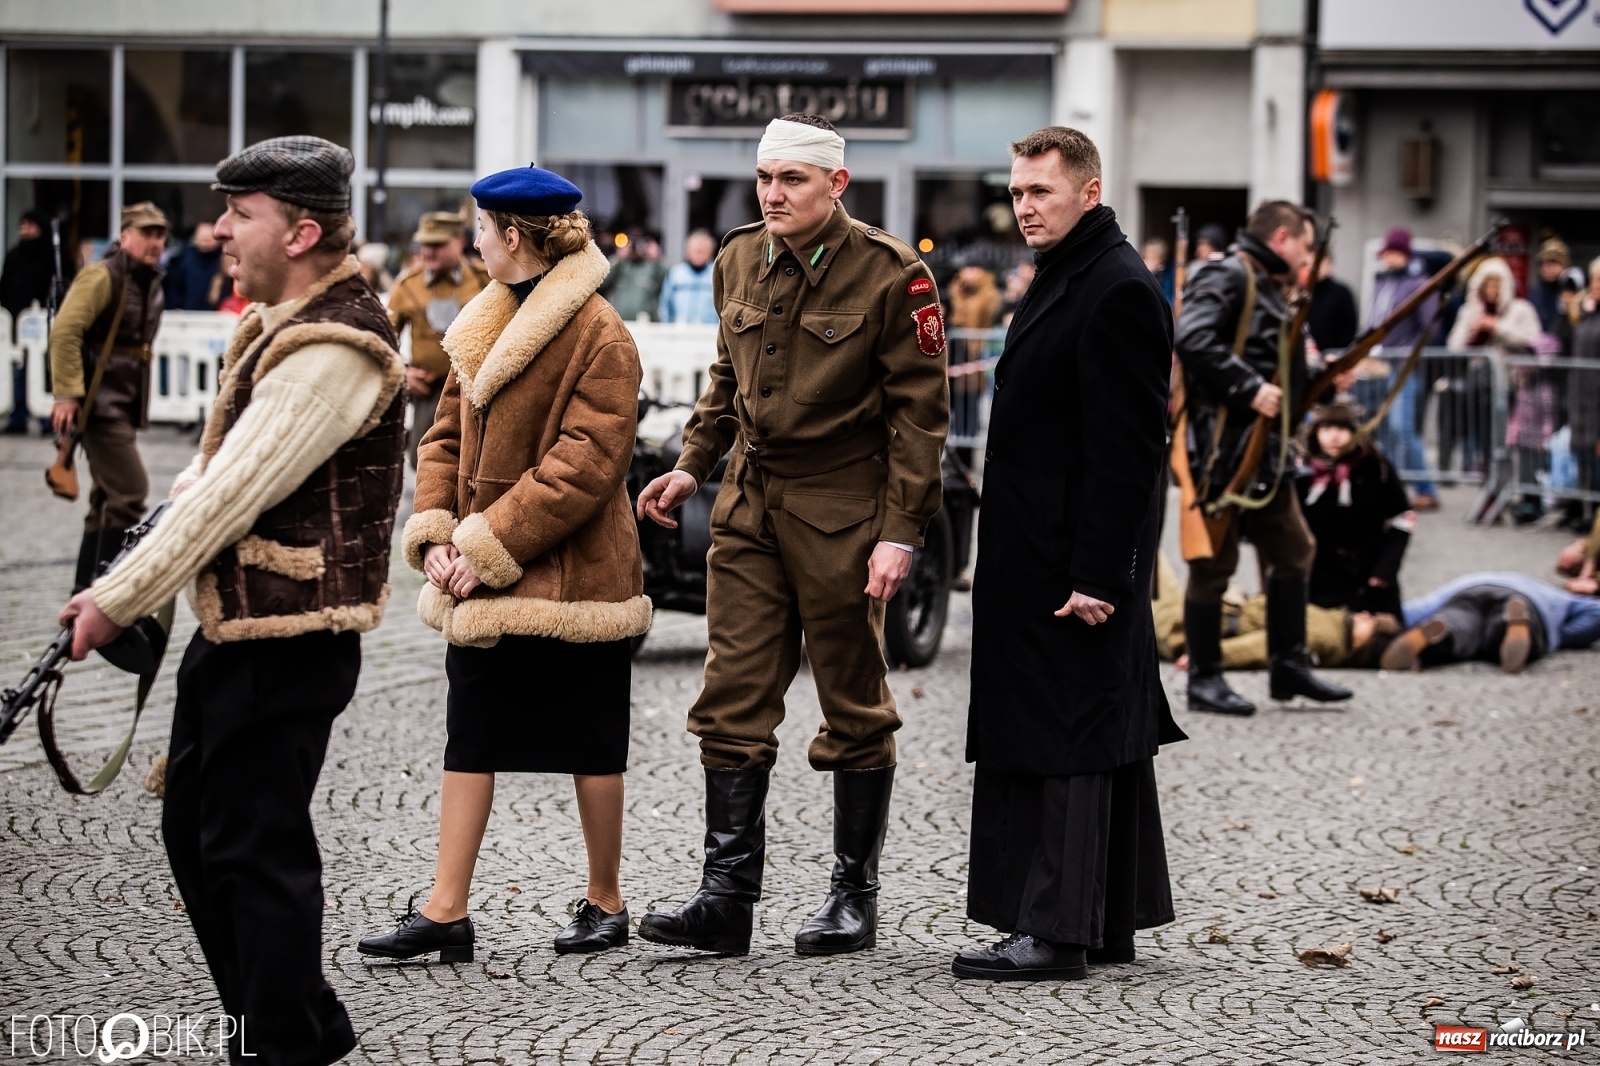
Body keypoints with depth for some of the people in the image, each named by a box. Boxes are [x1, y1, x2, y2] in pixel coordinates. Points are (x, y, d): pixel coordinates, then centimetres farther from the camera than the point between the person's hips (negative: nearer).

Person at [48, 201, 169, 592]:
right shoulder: (103, 277, -13)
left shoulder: (151, 284, 14)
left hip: (125, 407, 9)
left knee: (107, 498, 13)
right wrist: (67, 394, -26)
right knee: (130, 491, -15)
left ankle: (84, 590, 19)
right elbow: (65, 332, -21)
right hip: (100, 402, -9)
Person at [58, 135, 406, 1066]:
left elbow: (233, 492, -22)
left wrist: (121, 599, -18)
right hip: (236, 627, 11)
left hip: (288, 640, -11)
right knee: (195, 827, 17)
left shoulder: (333, 350, -21)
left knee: (256, 848, -4)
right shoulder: (281, 323, 12)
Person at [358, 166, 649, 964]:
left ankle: (605, 904, 21)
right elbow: (448, 436, 12)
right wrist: (436, 534, -3)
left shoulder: (599, 338, -15)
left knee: (589, 744, 6)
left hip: (569, 579, -7)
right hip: (480, 581, 7)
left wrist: (490, 546, -21)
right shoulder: (485, 324, 11)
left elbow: (582, 466, -20)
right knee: (469, 738, 5)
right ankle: (446, 913, 7)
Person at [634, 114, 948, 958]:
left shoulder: (890, 275, -11)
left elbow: (920, 409, -10)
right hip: (749, 504, 5)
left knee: (855, 710, 5)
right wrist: (692, 466, 11)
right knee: (732, 702, 0)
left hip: (842, 511, -5)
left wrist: (901, 530, -15)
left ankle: (855, 898, 15)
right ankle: (727, 896, 3)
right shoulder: (740, 259, 6)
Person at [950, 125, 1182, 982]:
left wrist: (1097, 573, -22)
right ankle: (1110, 923, 19)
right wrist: (1001, 555, 18)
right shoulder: (1063, 280, 17)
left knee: (1066, 741, -8)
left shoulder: (1119, 291, -16)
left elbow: (1128, 446, -20)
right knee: (1102, 738, 13)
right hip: (1041, 557, 10)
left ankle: (1055, 932, -5)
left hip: (1074, 559, -10)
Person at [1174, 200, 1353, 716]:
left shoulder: (1270, 289, 21)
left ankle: (1290, 667, 19)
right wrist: (1250, 388, -25)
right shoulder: (1227, 277, -10)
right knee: (1214, 562, -2)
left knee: (1293, 551, 12)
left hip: (1264, 450, 10)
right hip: (1222, 446, -10)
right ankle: (1204, 678, 5)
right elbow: (1193, 341, -25)